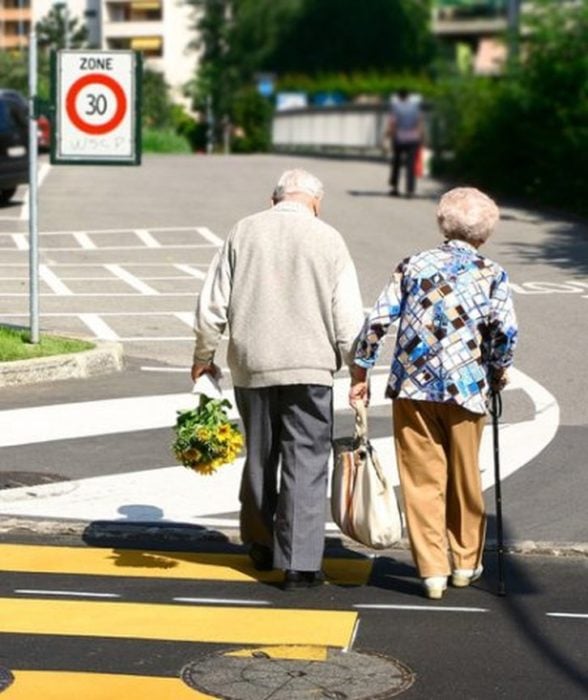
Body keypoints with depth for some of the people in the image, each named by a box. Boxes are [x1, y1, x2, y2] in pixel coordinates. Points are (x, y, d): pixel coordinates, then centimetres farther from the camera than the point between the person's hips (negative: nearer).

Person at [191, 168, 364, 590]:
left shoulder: (244, 232, 5)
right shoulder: (328, 239, -1)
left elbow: (213, 302, 6)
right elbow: (348, 316, -3)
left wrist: (204, 356, 16)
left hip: (250, 365, 3)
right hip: (308, 366, -3)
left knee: (259, 456, 17)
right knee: (306, 460, 0)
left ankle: (261, 547, 30)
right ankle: (301, 563, -3)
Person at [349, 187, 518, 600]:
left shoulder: (414, 266, 6)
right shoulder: (492, 275, 1)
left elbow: (378, 320, 0)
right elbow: (506, 332, -9)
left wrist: (361, 373, 8)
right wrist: (497, 374, 9)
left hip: (412, 385, 1)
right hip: (465, 388, -1)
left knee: (422, 479, 5)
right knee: (465, 478, 14)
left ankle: (432, 569, 4)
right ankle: (466, 562, 27)